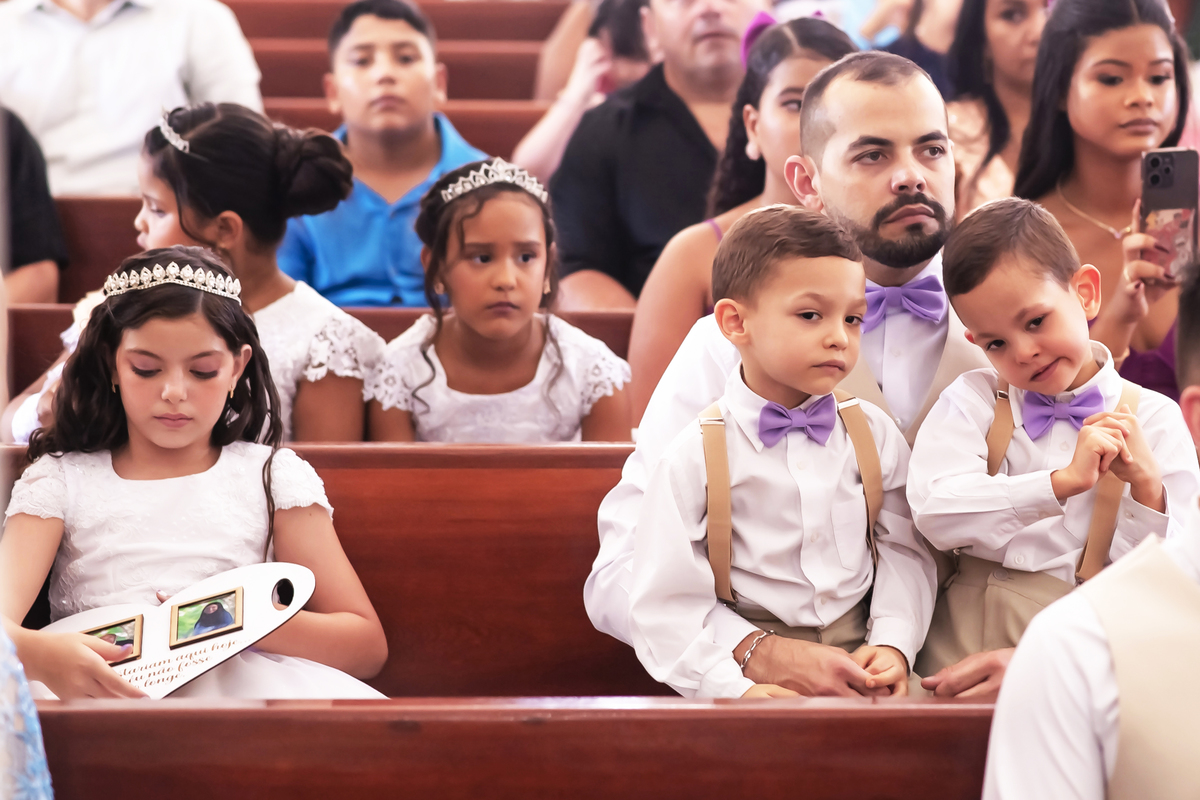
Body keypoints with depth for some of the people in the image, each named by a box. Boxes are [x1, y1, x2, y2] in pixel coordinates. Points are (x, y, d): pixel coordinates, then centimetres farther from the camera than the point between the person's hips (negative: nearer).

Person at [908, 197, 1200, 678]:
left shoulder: (1152, 420, 7)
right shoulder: (972, 401, 8)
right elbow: (935, 513, -10)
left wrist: (1146, 486, -12)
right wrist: (1062, 483, -15)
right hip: (963, 652, 0)